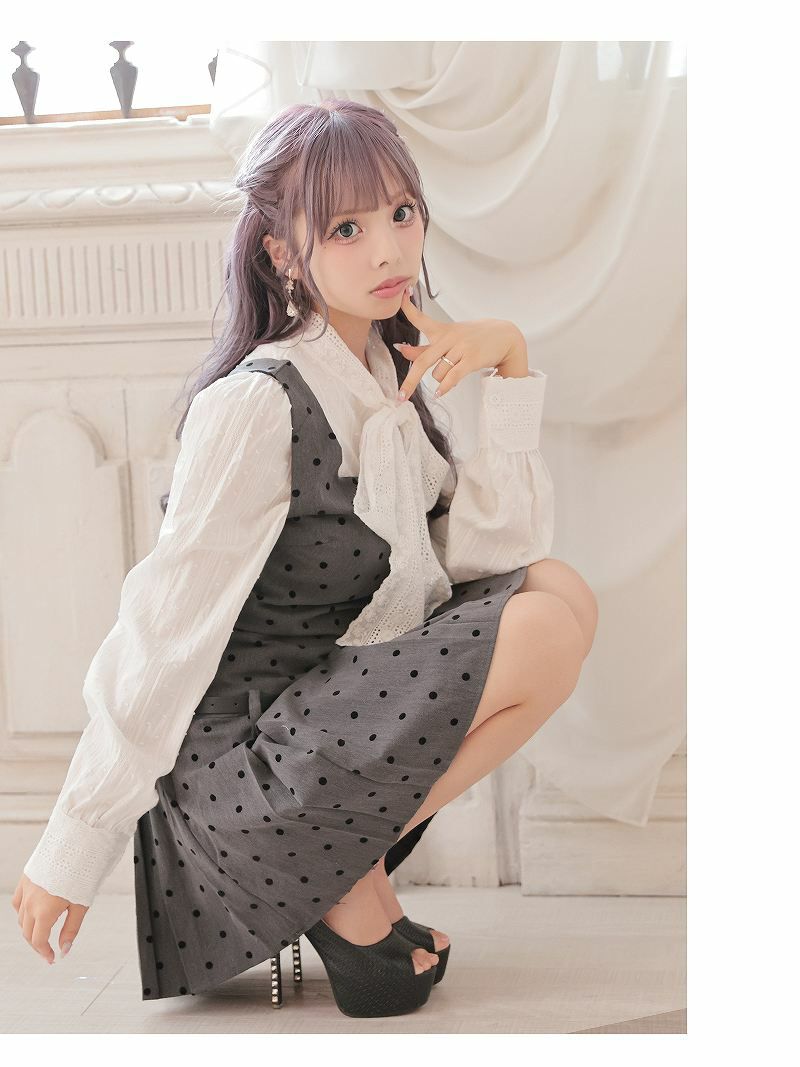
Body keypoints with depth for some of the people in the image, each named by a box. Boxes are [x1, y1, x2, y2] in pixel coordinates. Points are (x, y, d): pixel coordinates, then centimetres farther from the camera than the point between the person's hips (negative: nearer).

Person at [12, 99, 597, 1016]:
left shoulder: (391, 375, 7)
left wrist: (508, 360, -7)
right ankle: (345, 880, -5)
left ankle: (353, 851, 2)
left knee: (560, 591, -1)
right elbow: (164, 630, -19)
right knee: (544, 632, -20)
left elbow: (494, 546, 1)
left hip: (333, 709, 8)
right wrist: (72, 853, -15)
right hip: (235, 762, -8)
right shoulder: (256, 406, -19)